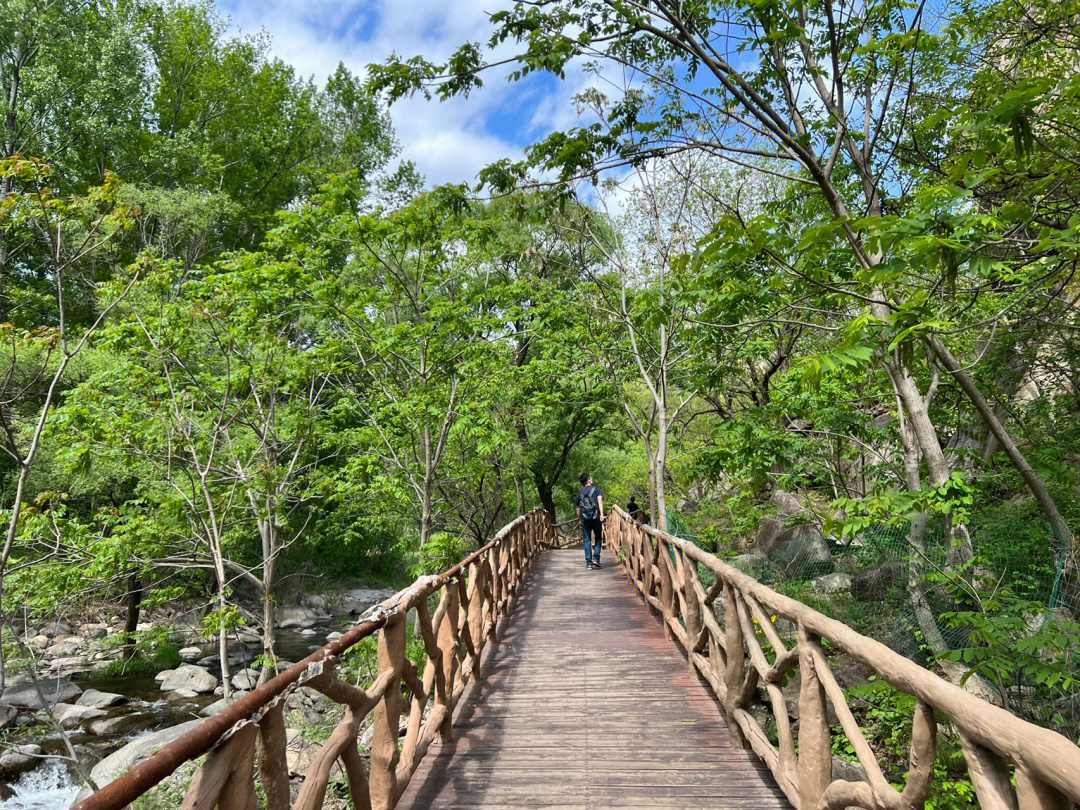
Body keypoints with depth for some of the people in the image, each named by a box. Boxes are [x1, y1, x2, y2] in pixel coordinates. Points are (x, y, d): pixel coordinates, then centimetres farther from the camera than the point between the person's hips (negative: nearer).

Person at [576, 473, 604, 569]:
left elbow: (578, 508, 14)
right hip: (596, 517, -2)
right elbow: (600, 500, -10)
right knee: (598, 538, 12)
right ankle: (596, 558, 0)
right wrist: (601, 514, -17)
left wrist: (580, 520, 23)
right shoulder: (596, 489, 5)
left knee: (587, 540, 6)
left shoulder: (579, 492, 13)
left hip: (585, 518, 2)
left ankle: (588, 562, 3)